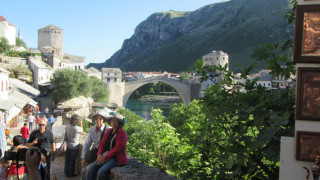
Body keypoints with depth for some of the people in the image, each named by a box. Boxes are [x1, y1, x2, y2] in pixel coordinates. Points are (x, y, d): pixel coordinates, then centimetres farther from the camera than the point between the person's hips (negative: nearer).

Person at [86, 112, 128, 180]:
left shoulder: (122, 133, -9)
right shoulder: (109, 131, 13)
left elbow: (118, 148, -18)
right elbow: (102, 143, 12)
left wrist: (105, 158, -20)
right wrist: (99, 154, -8)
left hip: (116, 158, -7)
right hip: (104, 156, 7)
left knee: (101, 171, -28)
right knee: (92, 169, -14)